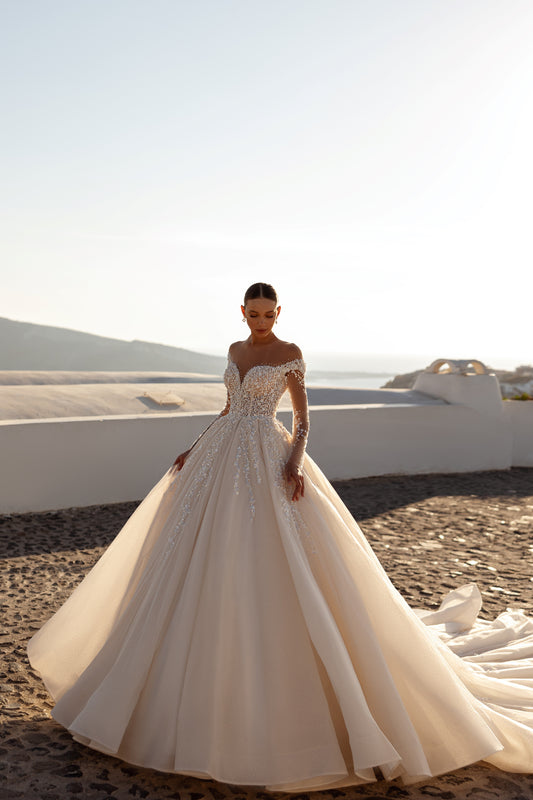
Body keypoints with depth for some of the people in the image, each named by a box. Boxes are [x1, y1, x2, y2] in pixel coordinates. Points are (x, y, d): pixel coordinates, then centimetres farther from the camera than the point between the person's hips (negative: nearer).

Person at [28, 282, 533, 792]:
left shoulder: (290, 354, -3)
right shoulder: (236, 350, 13)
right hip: (222, 457, 7)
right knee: (205, 563, 9)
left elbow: (302, 416, -4)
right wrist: (196, 448, 15)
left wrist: (295, 462, -20)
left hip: (267, 461, -6)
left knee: (274, 570, -10)